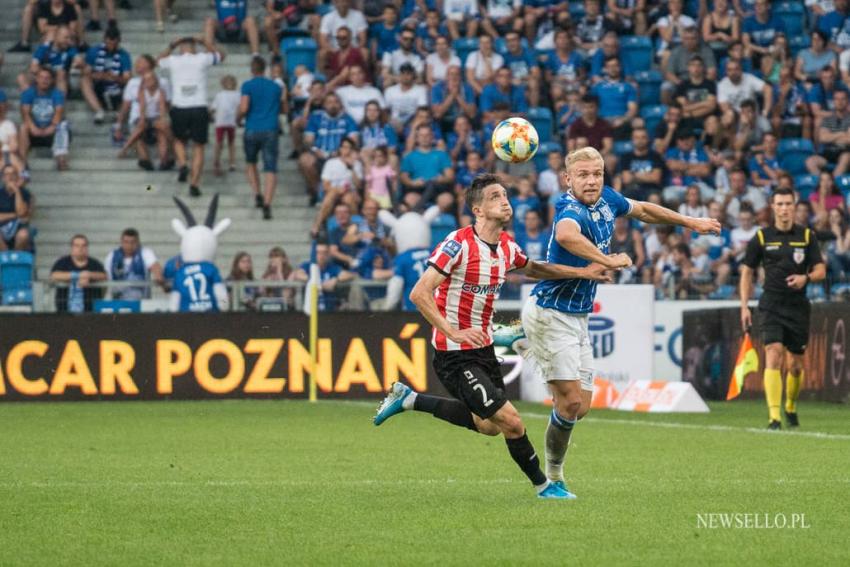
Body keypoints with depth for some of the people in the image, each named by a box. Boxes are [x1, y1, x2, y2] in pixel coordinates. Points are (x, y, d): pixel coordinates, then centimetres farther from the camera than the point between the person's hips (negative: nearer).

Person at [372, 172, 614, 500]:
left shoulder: (507, 246, 4)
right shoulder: (458, 244, -20)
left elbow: (533, 269, 26)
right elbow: (419, 293, -22)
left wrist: (581, 272, 14)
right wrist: (453, 332, -29)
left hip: (483, 348, 9)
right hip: (455, 356, -9)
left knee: (488, 425, 20)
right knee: (510, 422, -13)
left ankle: (409, 399, 28)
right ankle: (543, 486, 7)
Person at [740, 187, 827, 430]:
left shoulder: (807, 236, 3)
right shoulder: (761, 237, 2)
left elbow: (820, 271, 3)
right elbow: (747, 272, 9)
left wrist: (805, 277, -20)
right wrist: (744, 307, 3)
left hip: (798, 307, 2)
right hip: (771, 307, -2)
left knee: (795, 365, 7)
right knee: (773, 355, -18)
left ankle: (791, 407, 34)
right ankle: (773, 417, -22)